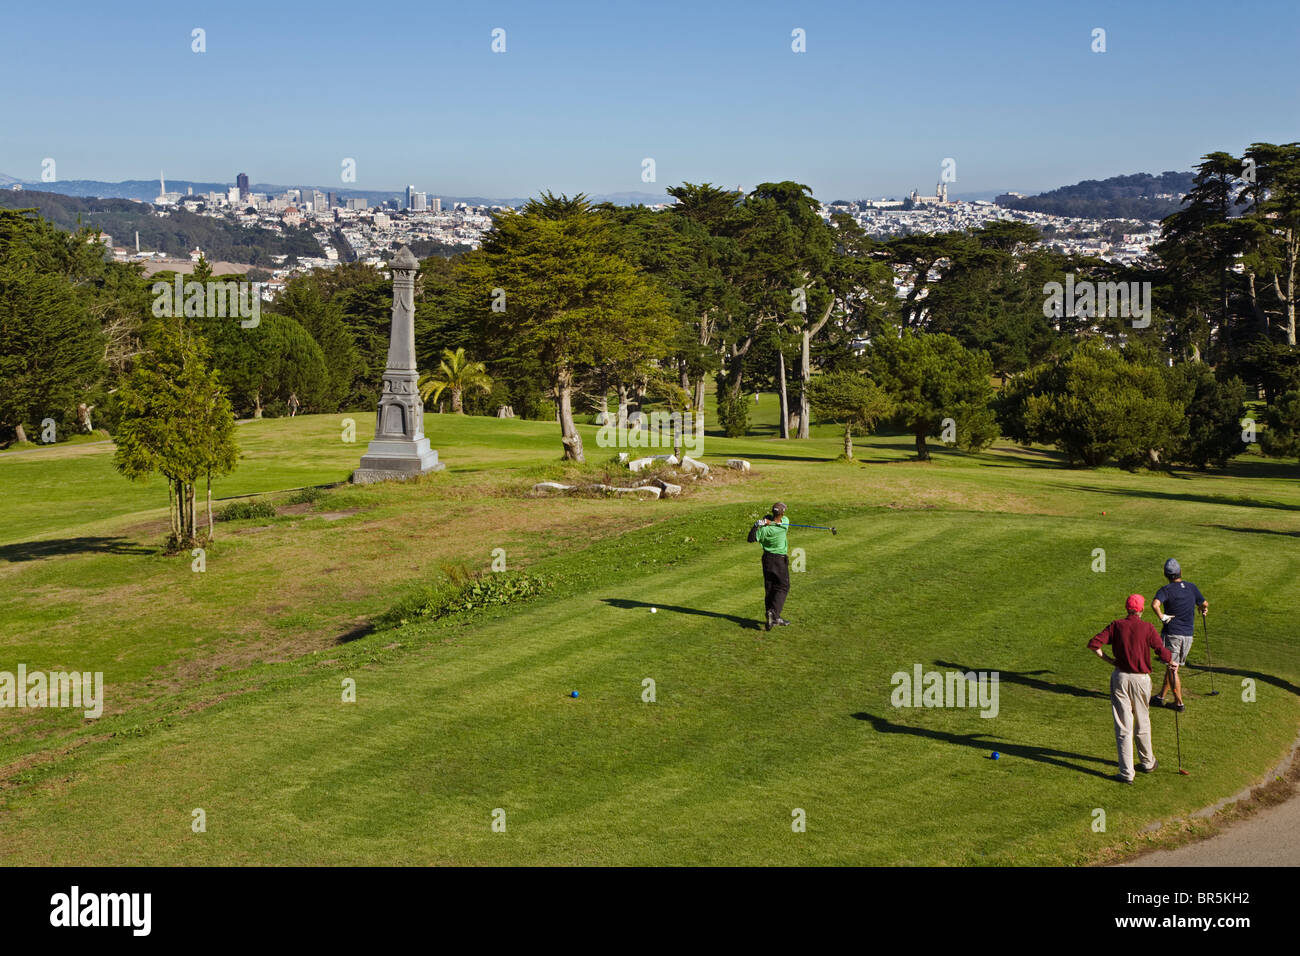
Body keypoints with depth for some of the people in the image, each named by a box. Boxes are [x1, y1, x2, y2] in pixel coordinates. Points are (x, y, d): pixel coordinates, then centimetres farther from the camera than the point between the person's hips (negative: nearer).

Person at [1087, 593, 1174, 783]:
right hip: (1141, 679, -1)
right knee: (1142, 724, 19)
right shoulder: (1147, 628, -8)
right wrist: (1172, 663, 7)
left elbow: (1093, 644, -12)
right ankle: (1147, 762, 35)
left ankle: (1126, 773, 2)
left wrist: (1108, 659, 1)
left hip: (1120, 678, 1)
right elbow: (1162, 651, -14)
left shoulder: (1116, 625, -3)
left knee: (1123, 727, 3)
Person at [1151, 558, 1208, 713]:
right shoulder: (1192, 587, 2)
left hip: (1172, 634, -5)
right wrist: (1204, 611, 30)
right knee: (1172, 666, 16)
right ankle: (1160, 697, 23)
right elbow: (1205, 604, 8)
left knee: (1172, 669, 2)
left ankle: (1179, 702, 2)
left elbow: (1155, 604, -30)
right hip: (1188, 635, 5)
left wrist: (1162, 617, -15)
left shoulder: (1166, 590, -11)